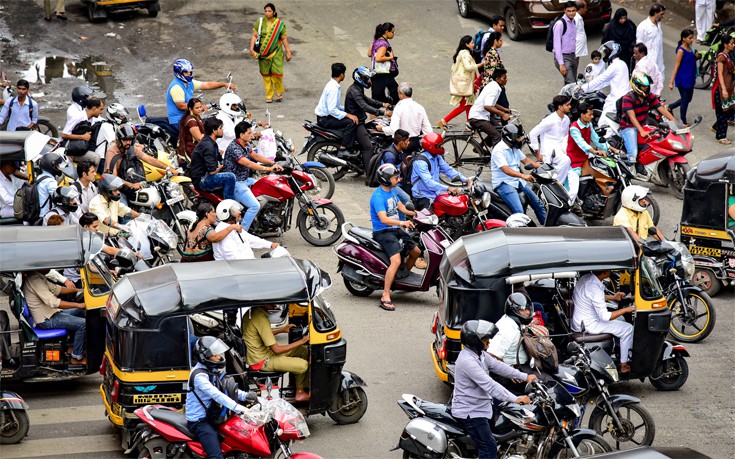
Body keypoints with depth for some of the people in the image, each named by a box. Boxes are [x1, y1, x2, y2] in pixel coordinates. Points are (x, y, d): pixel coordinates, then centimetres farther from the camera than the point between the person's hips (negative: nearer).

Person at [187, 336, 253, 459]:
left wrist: (245, 395, -6)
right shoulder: (199, 375, -20)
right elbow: (216, 395, -31)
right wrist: (240, 409, -37)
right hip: (200, 421, -10)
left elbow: (229, 389, 13)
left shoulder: (212, 371, 10)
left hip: (211, 416, 10)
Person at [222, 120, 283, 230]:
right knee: (255, 206, -23)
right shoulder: (233, 148, -23)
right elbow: (249, 164, -31)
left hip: (246, 180, 10)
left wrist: (273, 163, 1)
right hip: (235, 183, -10)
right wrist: (269, 169, -35)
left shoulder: (246, 145, 9)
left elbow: (256, 156, 15)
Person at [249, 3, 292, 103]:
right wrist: (251, 48, -7)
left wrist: (288, 52, 3)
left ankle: (279, 92, 16)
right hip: (263, 53, 1)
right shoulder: (260, 22, 2)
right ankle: (269, 95, 14)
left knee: (277, 73, -10)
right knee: (266, 74, 3)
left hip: (276, 52, -1)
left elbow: (284, 38, 4)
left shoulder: (280, 24, 0)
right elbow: (254, 36, 2)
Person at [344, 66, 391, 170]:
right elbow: (365, 107, -31)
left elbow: (367, 100, 25)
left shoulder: (358, 89, 12)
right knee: (368, 146, -15)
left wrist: (382, 104, 13)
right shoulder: (354, 91, -21)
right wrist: (383, 113, -33)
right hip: (356, 123, -11)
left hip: (360, 121, 11)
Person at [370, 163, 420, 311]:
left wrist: (417, 213, -2)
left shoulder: (392, 191, 10)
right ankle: (385, 297, -28)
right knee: (396, 260, -27)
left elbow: (401, 207, 14)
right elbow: (384, 219, -30)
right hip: (383, 232, -10)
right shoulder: (378, 196, -20)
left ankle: (404, 277, 42)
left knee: (416, 252, 19)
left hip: (396, 229, 10)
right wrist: (401, 223, -43)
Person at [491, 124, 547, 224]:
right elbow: (505, 169, -29)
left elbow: (525, 160, 22)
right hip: (504, 184, -9)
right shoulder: (499, 150, -17)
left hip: (517, 181, 9)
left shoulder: (514, 148, 13)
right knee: (519, 211, -26)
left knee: (538, 203, 11)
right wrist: (523, 175, -42)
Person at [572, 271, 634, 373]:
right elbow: (605, 316, -24)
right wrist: (626, 310, -15)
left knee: (621, 320, 24)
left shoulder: (585, 278, 0)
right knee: (628, 329, -5)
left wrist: (612, 297, 15)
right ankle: (624, 365, 2)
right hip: (589, 325, -10)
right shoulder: (595, 288, -29)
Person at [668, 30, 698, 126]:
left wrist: (695, 57, 5)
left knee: (688, 98, 19)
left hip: (690, 78, 9)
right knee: (685, 100, 3)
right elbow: (676, 67, -18)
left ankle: (669, 107, 37)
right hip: (682, 79, -9)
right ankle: (683, 122, 19)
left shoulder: (689, 48, 5)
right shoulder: (681, 50, -19)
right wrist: (671, 82, -19)